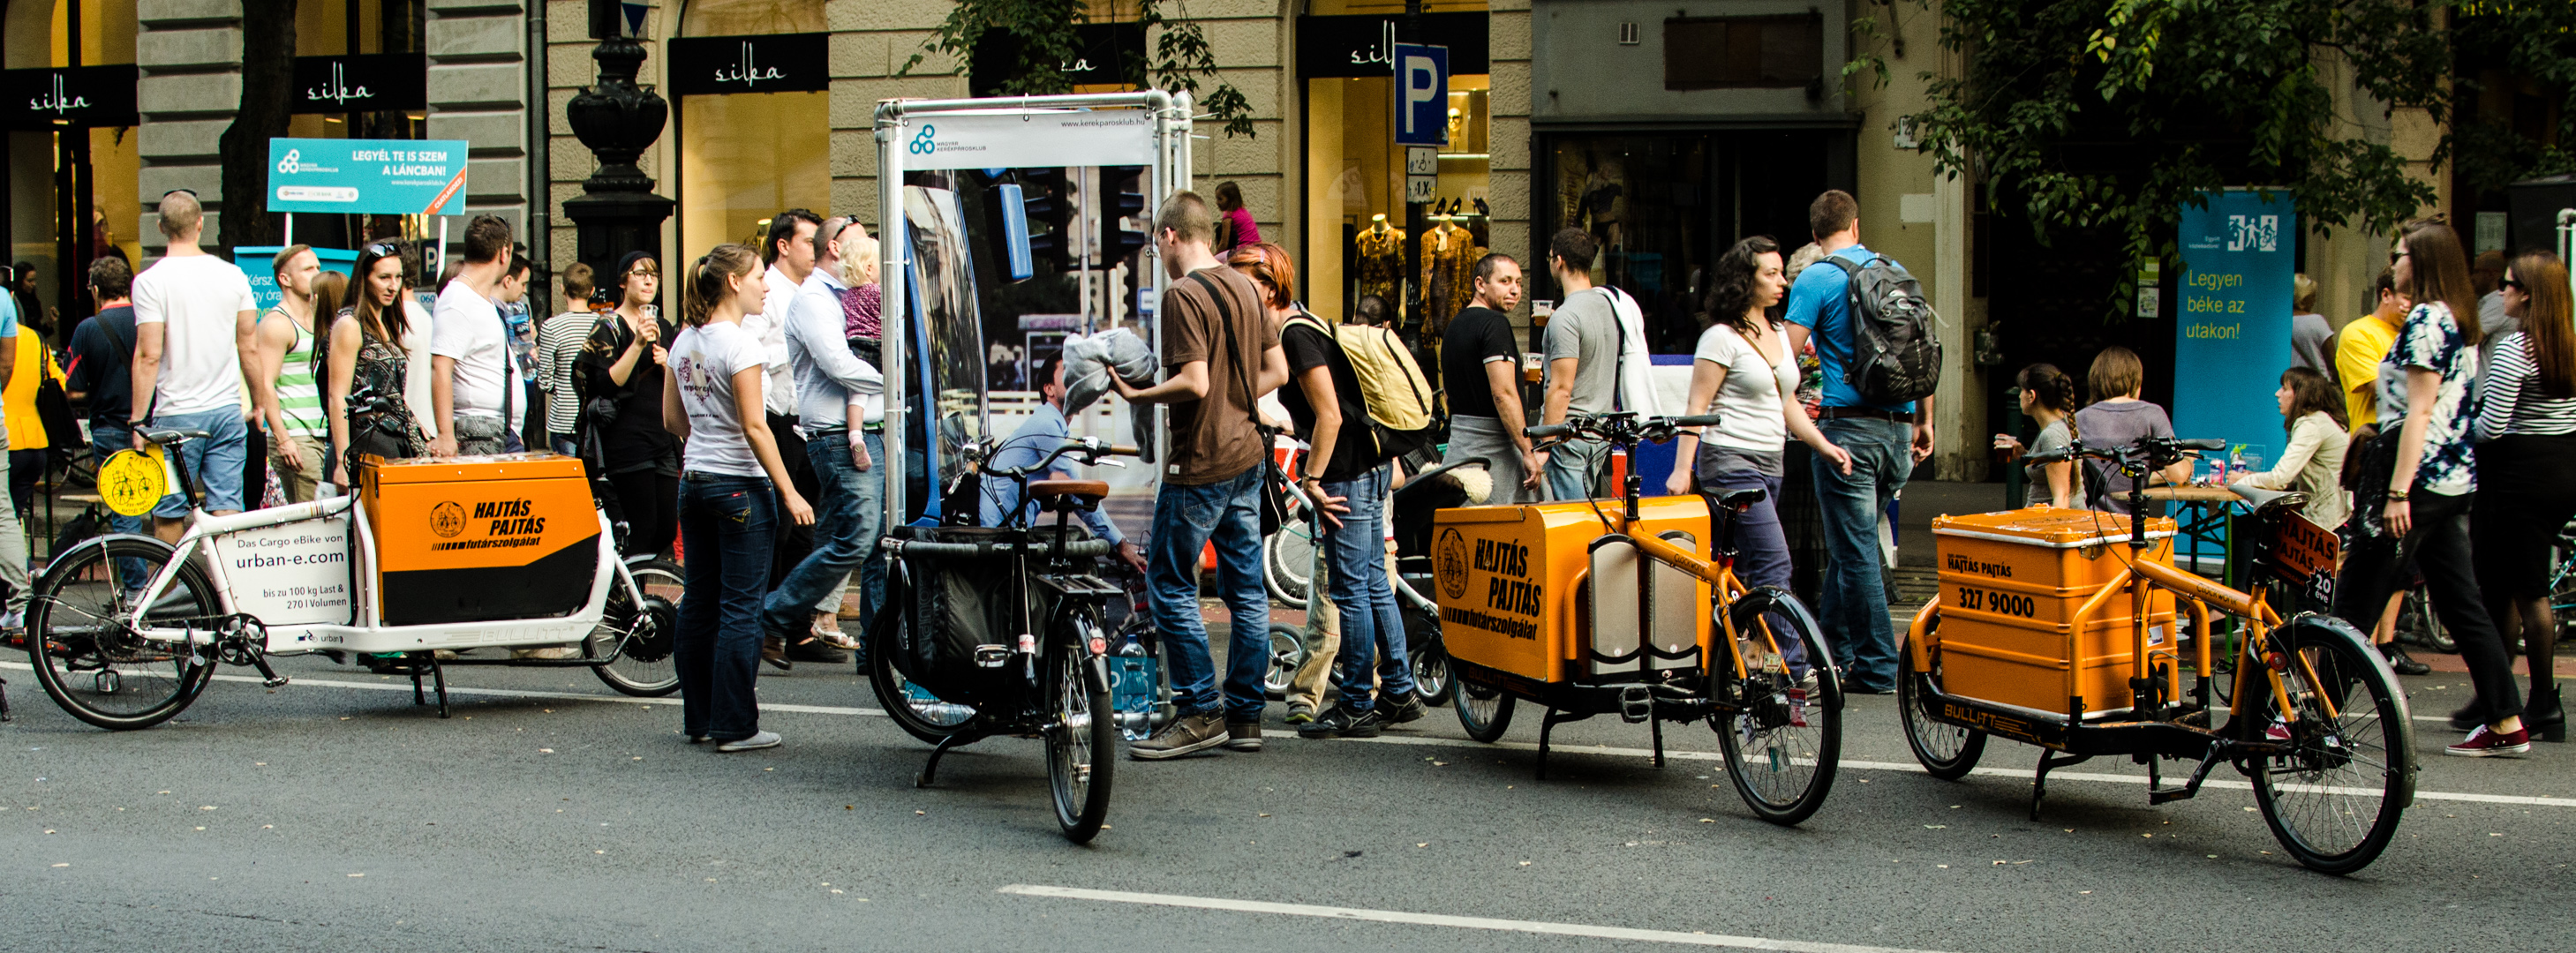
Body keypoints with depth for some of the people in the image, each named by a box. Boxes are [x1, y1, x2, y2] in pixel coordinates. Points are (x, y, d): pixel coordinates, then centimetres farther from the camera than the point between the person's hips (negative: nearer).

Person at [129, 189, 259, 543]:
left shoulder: (150, 281, -8)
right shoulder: (233, 275, 3)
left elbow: (148, 356, -12)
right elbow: (249, 349, 7)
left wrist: (138, 420, -7)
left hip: (176, 414, -3)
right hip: (228, 410, 3)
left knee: (168, 516, 5)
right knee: (226, 512, 3)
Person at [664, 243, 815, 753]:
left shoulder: (684, 342, 8)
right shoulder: (740, 344, -15)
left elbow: (672, 420, 14)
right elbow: (754, 428, -18)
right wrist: (789, 493, -15)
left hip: (694, 480, 8)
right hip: (739, 484, -8)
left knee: (699, 602, 12)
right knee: (740, 607, -2)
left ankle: (699, 718, 19)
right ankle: (734, 726, 0)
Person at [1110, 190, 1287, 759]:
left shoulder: (1184, 295, -15)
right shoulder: (1244, 287, 11)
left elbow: (1194, 383, -22)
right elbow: (1276, 371, 13)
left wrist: (1136, 395, -10)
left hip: (1200, 463, -9)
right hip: (1247, 455, 9)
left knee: (1169, 586, -1)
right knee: (1246, 588, 10)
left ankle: (1200, 713, 0)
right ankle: (1245, 715, 15)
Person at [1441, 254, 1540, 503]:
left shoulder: (1454, 325, 16)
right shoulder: (1495, 324, -13)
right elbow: (1503, 393, -21)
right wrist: (1529, 452, -19)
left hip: (1457, 443, 9)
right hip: (1494, 446, -9)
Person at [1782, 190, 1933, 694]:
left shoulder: (1815, 280, -7)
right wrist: (1924, 421, 20)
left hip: (1848, 425, -6)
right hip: (1899, 426, 6)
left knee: (1855, 548, -1)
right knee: (1854, 542, 17)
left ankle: (1877, 667, 0)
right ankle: (1832, 648, 24)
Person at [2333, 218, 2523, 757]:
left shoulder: (2426, 319, -12)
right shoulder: (2459, 321, 17)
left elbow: (2419, 409, -18)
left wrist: (2398, 492, -21)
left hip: (2420, 479, -10)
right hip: (2456, 481, 10)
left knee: (2354, 604, -4)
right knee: (2461, 603, 10)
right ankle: (2506, 724, 9)